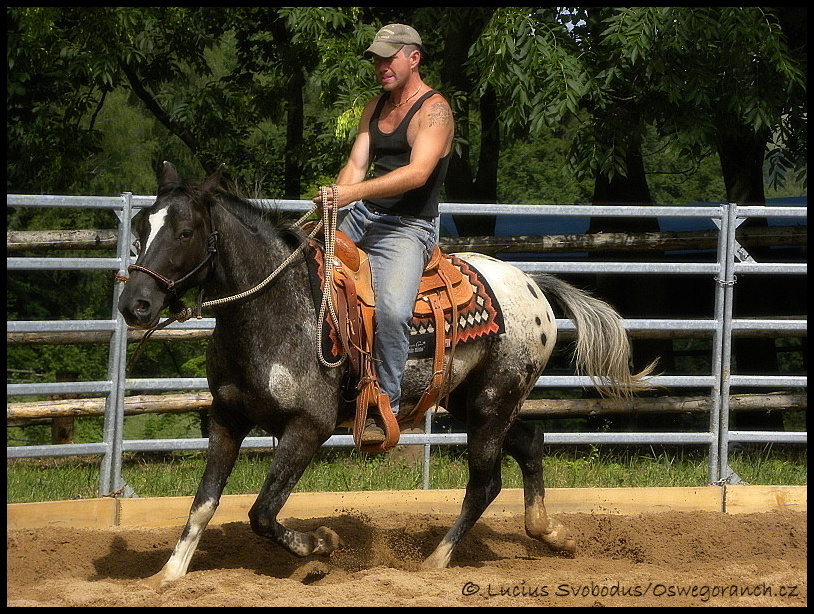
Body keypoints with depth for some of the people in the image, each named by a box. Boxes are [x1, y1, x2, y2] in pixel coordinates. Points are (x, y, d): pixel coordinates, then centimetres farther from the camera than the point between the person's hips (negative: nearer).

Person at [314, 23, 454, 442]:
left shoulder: (433, 110, -11)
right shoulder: (375, 108, 15)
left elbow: (417, 173, -25)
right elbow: (356, 164, 7)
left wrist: (353, 193, -33)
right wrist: (333, 202, -14)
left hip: (408, 229, -9)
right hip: (362, 219, 9)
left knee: (391, 309, -31)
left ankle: (384, 408, -23)